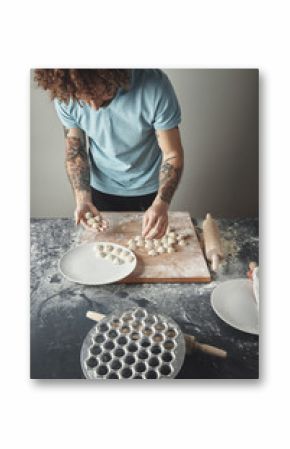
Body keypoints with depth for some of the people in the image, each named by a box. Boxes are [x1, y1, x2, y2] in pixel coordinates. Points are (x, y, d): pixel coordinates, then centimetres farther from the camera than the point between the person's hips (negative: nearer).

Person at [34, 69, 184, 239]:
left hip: (149, 189, -1)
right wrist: (82, 197, -21)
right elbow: (74, 147, -7)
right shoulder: (65, 95, -22)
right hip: (102, 190, 2)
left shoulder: (154, 86, -30)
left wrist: (161, 204, -37)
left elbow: (172, 154, -22)